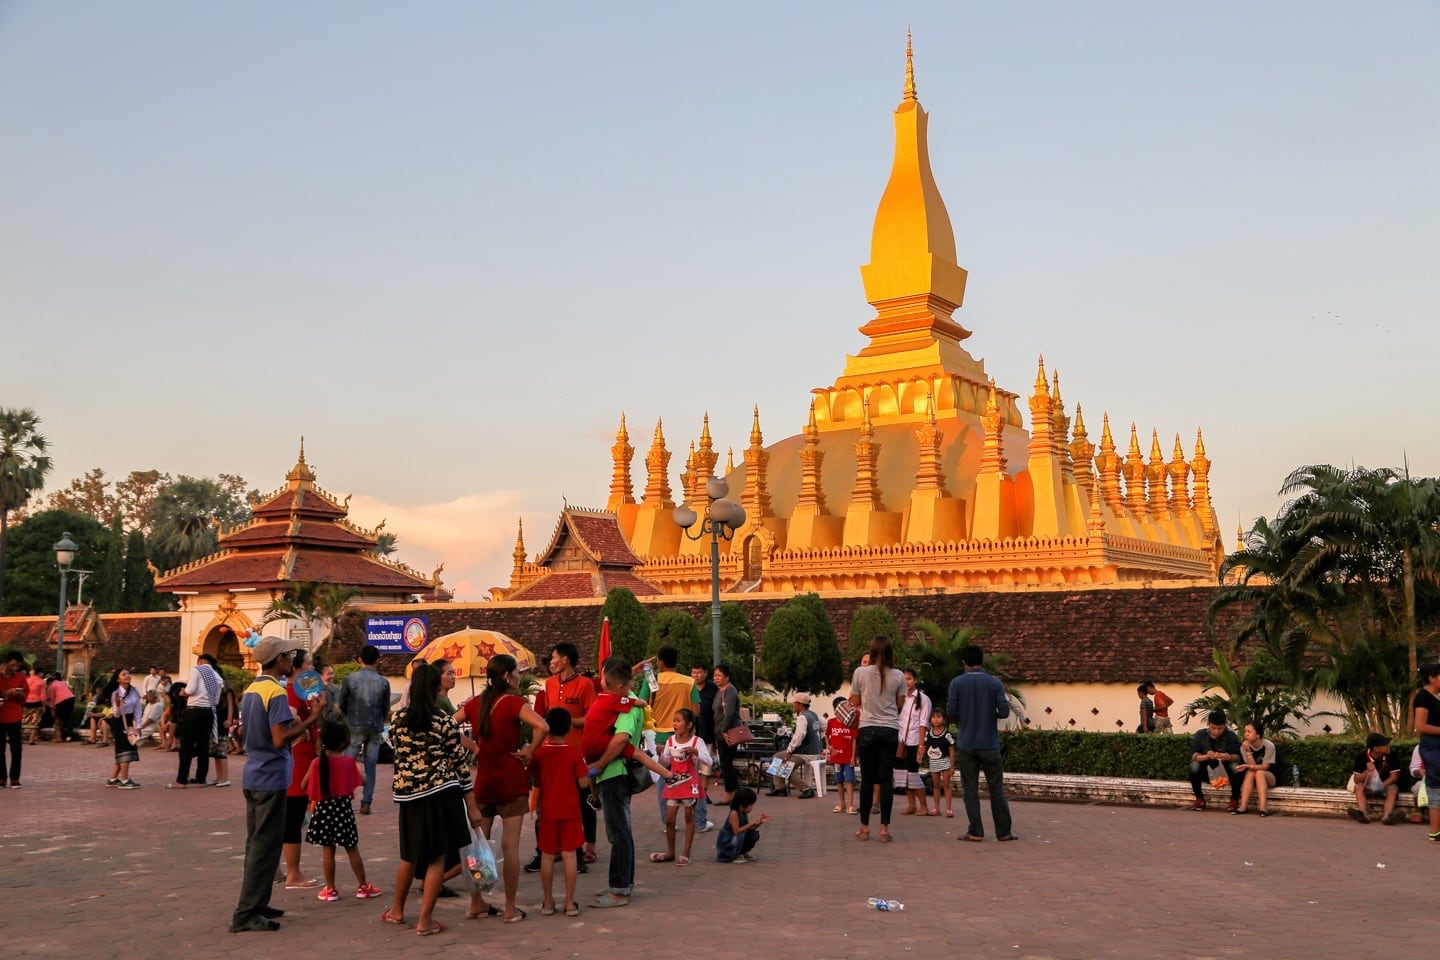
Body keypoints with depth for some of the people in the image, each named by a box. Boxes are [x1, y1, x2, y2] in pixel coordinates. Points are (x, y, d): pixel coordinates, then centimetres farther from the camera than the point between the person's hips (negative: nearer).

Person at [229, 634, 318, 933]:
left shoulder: (250, 690, 11)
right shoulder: (276, 693, -17)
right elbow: (280, 740, -24)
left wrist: (294, 724, 17)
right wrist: (309, 721, -15)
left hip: (254, 776, 9)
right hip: (271, 778, -9)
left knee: (257, 843, 15)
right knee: (265, 846, -5)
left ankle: (255, 904, 21)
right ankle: (245, 914, -3)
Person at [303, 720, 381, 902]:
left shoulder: (317, 762, -7)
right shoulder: (349, 761, -7)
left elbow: (304, 785, 0)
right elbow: (362, 782, 0)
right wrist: (356, 767, 16)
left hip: (324, 808, 0)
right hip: (344, 808, 0)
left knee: (327, 850, 6)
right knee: (352, 849, 9)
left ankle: (330, 889, 9)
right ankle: (363, 886, 14)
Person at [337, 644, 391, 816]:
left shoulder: (350, 679, -6)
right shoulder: (383, 682, -2)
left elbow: (341, 704, 1)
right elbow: (386, 708, 5)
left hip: (355, 727, -1)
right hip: (375, 729, 1)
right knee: (370, 766, 6)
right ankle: (366, 802, 3)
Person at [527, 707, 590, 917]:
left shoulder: (539, 753, -5)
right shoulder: (575, 752, -10)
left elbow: (535, 782, 4)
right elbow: (583, 783, -9)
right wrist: (589, 772, 10)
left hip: (547, 811, 1)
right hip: (570, 810, -1)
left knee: (547, 855, 9)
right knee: (569, 854, 3)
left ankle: (548, 902, 14)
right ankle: (570, 903, 5)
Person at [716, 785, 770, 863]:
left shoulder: (744, 814, 3)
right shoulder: (734, 813, -24)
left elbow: (749, 829, 9)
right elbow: (736, 831, -29)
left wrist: (759, 822, -5)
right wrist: (751, 824, -27)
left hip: (734, 840, 9)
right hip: (726, 843, -9)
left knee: (754, 834, 2)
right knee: (742, 833, -33)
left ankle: (742, 852, 18)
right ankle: (734, 856, -10)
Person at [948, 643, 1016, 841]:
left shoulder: (957, 683, -3)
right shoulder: (994, 683, -2)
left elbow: (950, 712, -7)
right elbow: (1004, 711, -6)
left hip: (965, 744, 0)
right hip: (989, 743, 0)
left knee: (970, 789, 4)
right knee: (996, 788, 8)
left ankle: (975, 832, 3)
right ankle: (1004, 831, 11)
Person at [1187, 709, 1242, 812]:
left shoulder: (1231, 736, -11)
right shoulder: (1200, 735, -9)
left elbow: (1237, 756, -20)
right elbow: (1194, 755, -19)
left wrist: (1229, 757, -44)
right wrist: (1206, 756, -41)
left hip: (1225, 776, -1)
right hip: (1207, 774, 1)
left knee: (1235, 765, -31)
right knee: (1194, 765, -28)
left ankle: (1234, 800, -13)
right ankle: (1199, 799, -12)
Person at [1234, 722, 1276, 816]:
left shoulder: (1269, 745, -19)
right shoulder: (1244, 747, -10)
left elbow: (1265, 766, -20)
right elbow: (1252, 765, -17)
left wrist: (1248, 766, -34)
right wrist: (1248, 751, -32)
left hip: (1268, 777, -2)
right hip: (1254, 780, 3)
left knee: (1259, 773, -33)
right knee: (1250, 772, -30)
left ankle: (1263, 807, -45)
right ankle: (1243, 806, -38)